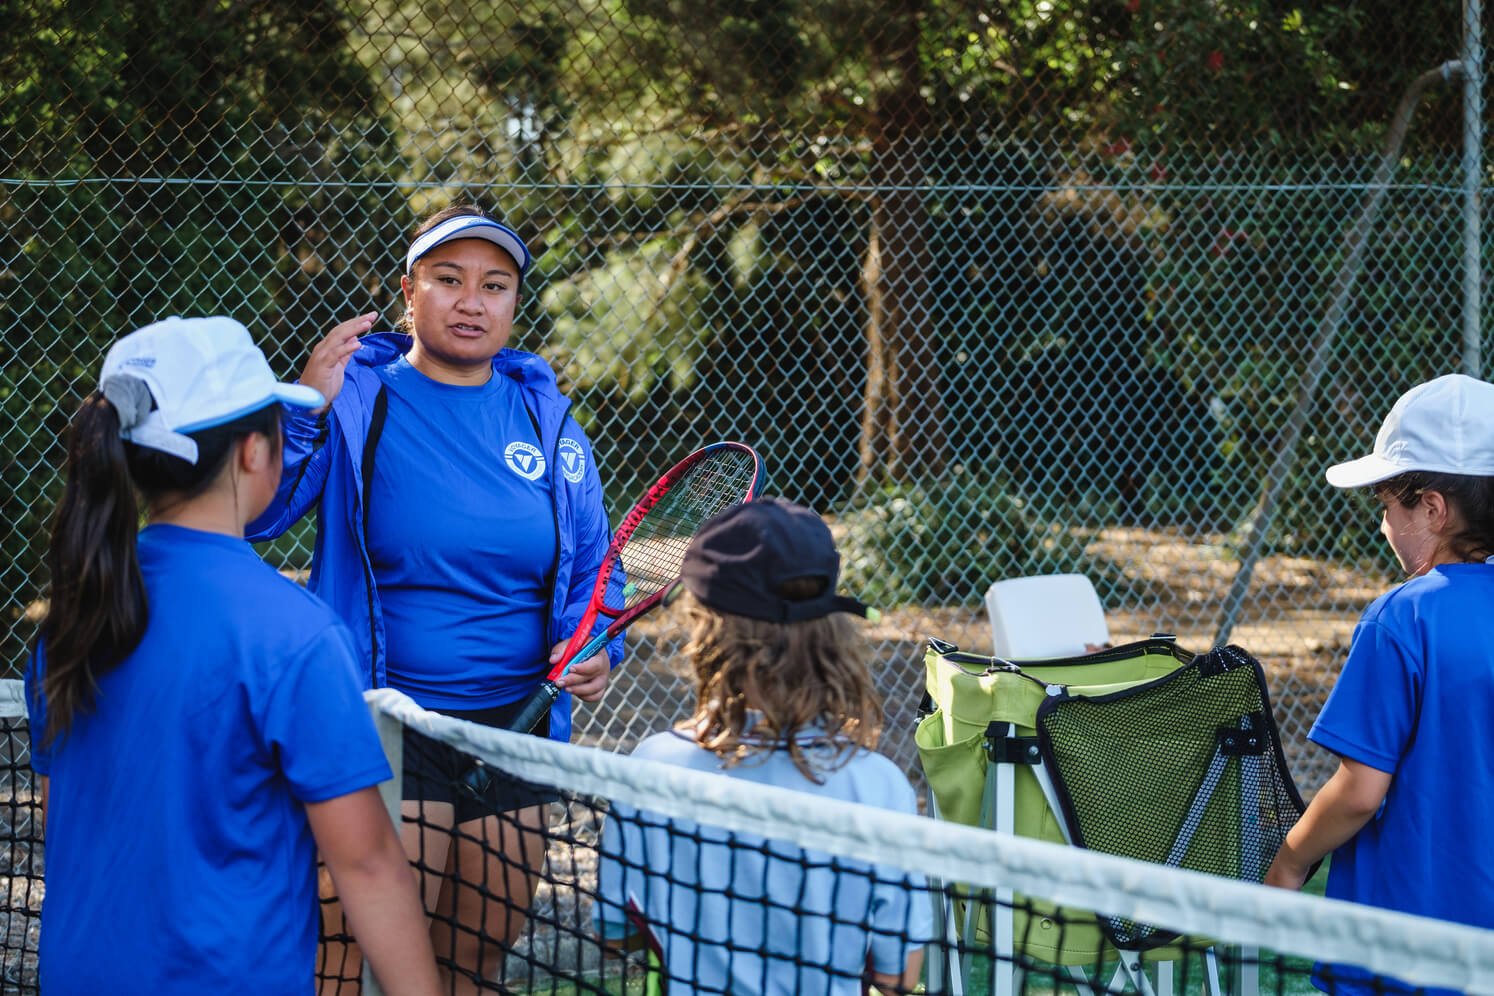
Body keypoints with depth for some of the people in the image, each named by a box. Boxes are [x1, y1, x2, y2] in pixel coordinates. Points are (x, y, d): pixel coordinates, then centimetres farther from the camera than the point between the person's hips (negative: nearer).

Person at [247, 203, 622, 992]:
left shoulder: (546, 419, 8)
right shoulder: (356, 400, -5)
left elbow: (591, 562, 15)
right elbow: (253, 511, -14)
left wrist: (592, 643, -5)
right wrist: (302, 411, -28)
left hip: (517, 724, 5)